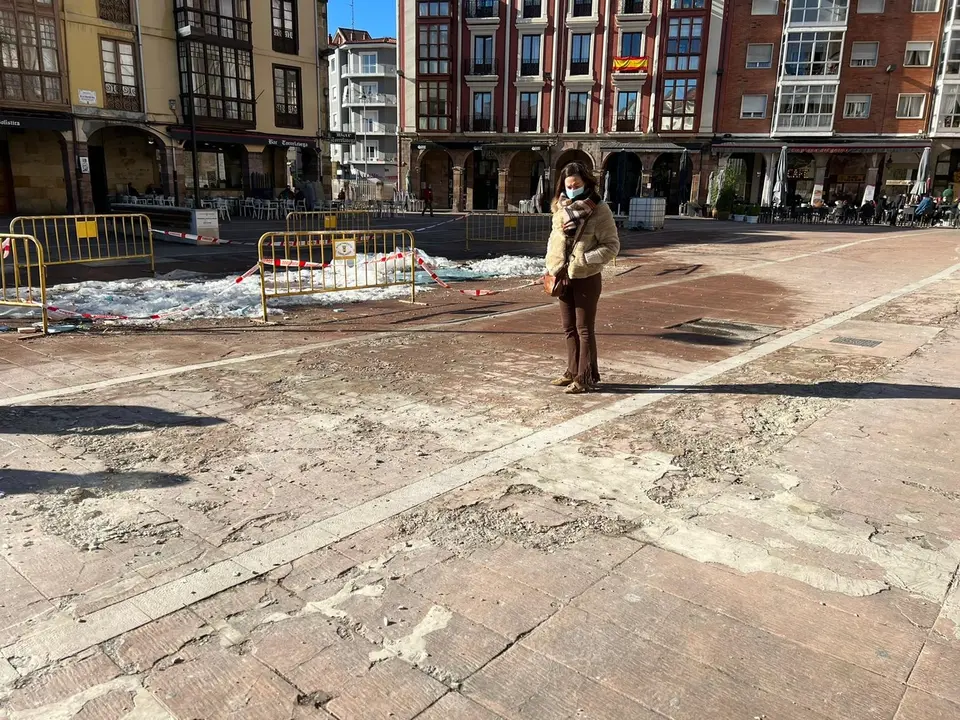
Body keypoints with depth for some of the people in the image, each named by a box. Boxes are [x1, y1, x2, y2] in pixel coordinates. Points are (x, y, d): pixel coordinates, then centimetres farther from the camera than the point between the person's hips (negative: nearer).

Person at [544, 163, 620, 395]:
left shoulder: (599, 210, -10)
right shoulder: (561, 209, 7)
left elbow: (611, 246, -11)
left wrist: (584, 258, -24)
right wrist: (552, 267, 5)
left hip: (586, 279, -6)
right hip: (564, 277, 6)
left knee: (584, 329, 0)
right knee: (569, 328, 14)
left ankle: (586, 377, 9)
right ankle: (573, 371, 25)